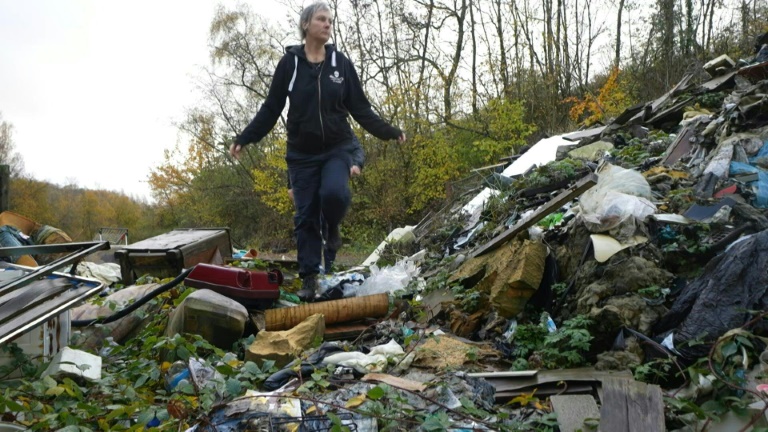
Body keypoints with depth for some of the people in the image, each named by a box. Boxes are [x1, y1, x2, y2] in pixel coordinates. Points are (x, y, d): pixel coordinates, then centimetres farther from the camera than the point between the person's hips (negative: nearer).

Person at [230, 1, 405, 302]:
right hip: (302, 153, 0)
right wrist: (243, 139, -4)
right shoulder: (289, 63, -2)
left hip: (337, 148, 0)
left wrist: (389, 132, -3)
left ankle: (332, 226, 8)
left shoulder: (341, 63, 2)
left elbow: (360, 109, 5)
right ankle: (309, 279, 12)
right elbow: (270, 109, 2)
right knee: (305, 216, 1)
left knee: (334, 192, -27)